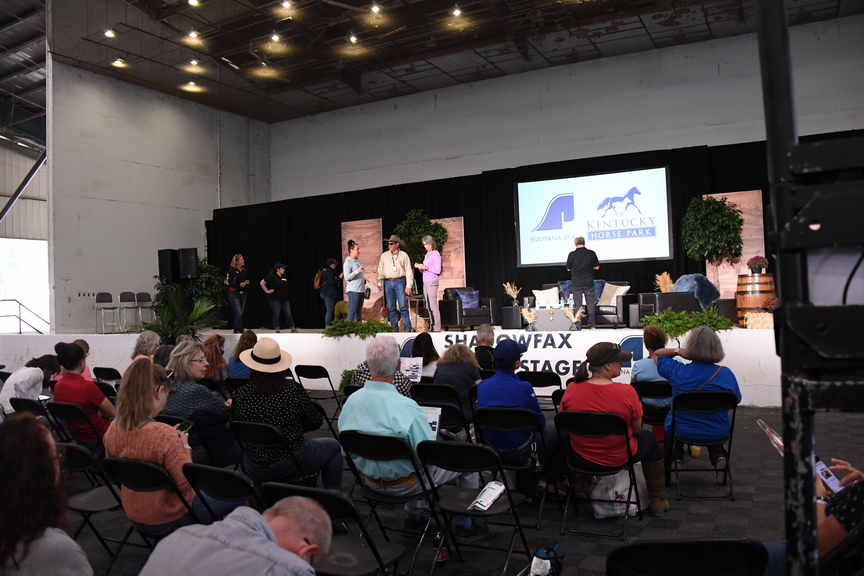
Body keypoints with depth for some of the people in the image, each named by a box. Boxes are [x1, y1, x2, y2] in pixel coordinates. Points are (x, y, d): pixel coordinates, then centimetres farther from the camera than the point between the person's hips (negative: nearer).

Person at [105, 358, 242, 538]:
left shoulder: (112, 430, -10)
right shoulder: (164, 434, -33)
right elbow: (188, 485, -25)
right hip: (170, 521, -7)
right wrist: (184, 447, -13)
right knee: (237, 498, 12)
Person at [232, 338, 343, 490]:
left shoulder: (240, 396, -10)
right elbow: (316, 422, -3)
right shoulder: (293, 389, -14)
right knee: (333, 446, 22)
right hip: (292, 465, -3)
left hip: (254, 471, 4)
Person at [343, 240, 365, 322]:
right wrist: (357, 271, -20)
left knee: (359, 312, 8)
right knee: (352, 312, -10)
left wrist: (363, 279, 17)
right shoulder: (348, 262, -7)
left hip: (361, 290, 8)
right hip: (353, 290, -8)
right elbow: (347, 277, -13)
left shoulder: (358, 261, 17)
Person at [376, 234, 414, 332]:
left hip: (400, 282, -3)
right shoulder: (384, 256, 13)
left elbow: (409, 271, 2)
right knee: (391, 307, 4)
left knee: (403, 306, -8)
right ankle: (394, 329, 10)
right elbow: (380, 270, 14)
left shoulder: (404, 255, 5)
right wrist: (380, 283, 3)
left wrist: (408, 286, -6)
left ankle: (408, 328, -4)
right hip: (388, 283, 3)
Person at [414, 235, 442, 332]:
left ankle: (437, 328, -7)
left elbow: (438, 270, -14)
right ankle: (433, 326, 13)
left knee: (433, 305, -9)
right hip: (425, 282, 9)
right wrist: (419, 266, 4)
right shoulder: (427, 254, 17)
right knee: (428, 306, 8)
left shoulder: (436, 254, -8)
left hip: (432, 282, -9)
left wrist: (426, 267, -17)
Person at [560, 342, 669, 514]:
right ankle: (658, 500, 39)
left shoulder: (572, 389, -16)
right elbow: (637, 427, -9)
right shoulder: (627, 391, -23)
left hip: (581, 459, 2)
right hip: (619, 459, -2)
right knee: (649, 438, 29)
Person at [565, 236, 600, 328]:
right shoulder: (591, 253, -4)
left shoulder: (572, 255, -7)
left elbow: (568, 268, 3)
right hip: (589, 282, 1)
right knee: (591, 303, 9)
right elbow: (597, 267, 4)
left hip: (576, 283, -1)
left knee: (577, 304, 5)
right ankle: (591, 322, 9)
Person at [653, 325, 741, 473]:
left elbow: (657, 354, -2)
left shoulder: (677, 371, -20)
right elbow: (736, 400, 1)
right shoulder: (726, 374, -17)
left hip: (681, 432, -1)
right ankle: (717, 454, 29)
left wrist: (677, 351, 1)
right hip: (718, 435, 1)